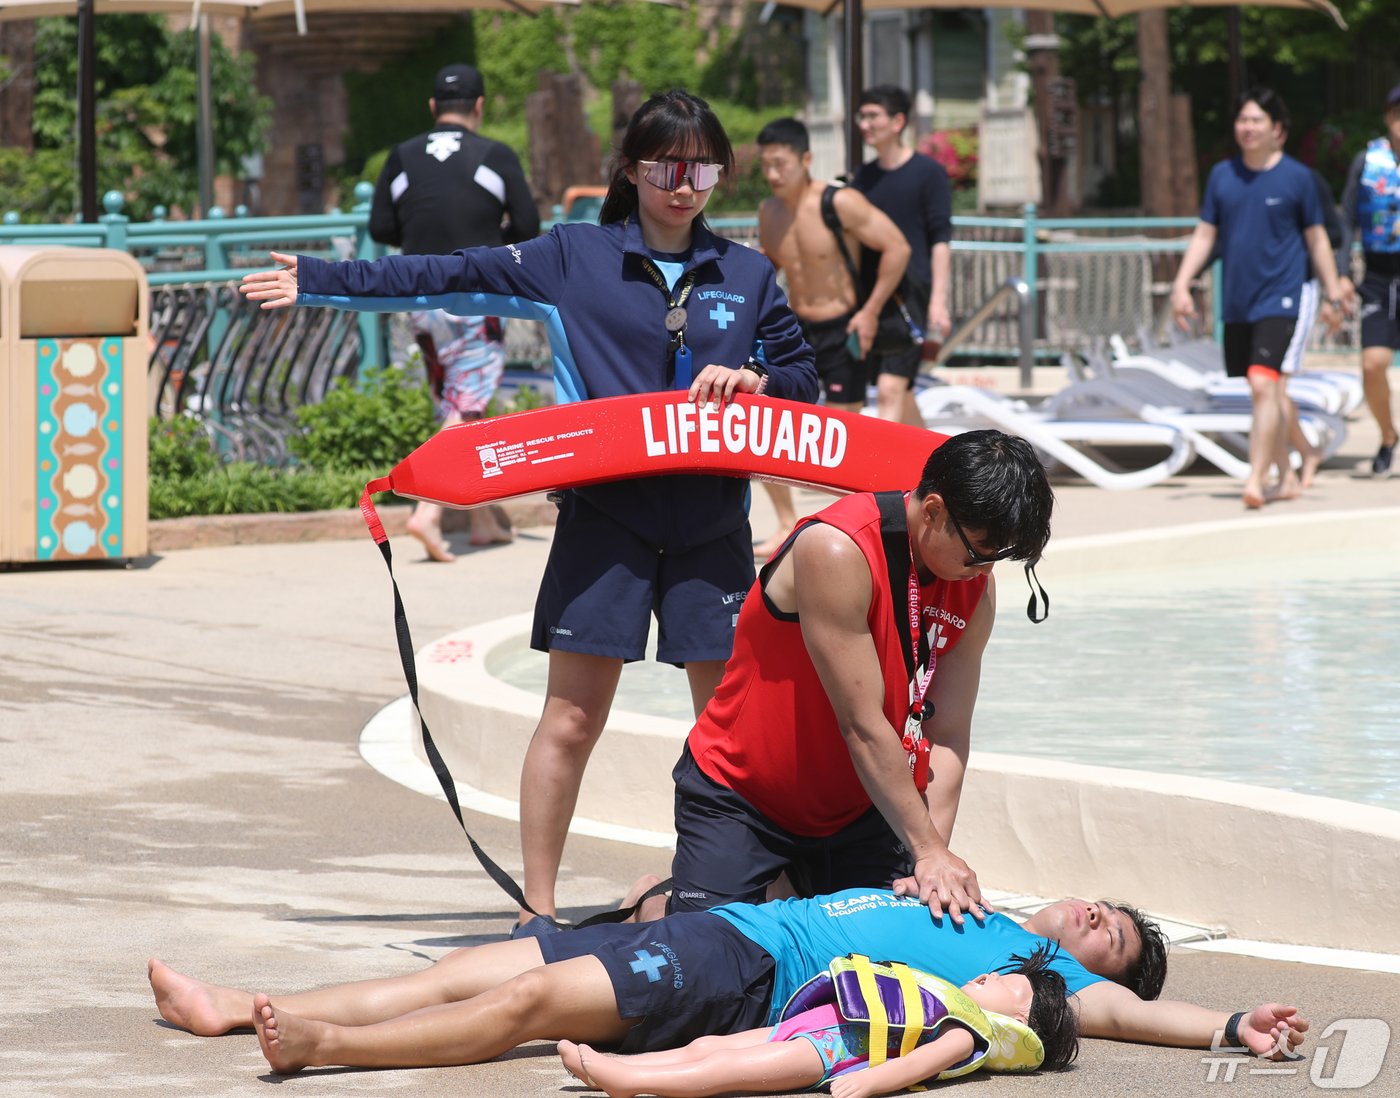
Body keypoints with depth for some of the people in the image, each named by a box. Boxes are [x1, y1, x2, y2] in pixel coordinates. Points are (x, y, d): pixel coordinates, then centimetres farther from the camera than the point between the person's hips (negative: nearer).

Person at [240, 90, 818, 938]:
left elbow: (805, 376, 13)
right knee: (572, 718, -3)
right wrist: (321, 283, -1)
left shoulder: (747, 276, 11)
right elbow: (454, 278, 3)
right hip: (605, 517, -2)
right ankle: (538, 910, 4)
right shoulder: (575, 258, 5)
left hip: (711, 525, 2)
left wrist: (754, 380, -10)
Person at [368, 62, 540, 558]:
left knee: (454, 403, 15)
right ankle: (428, 512, -20)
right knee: (466, 410, -4)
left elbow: (380, 227, 4)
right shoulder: (496, 157, -4)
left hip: (420, 297, 4)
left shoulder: (402, 157, 5)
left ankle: (482, 518, 19)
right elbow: (528, 228, -3)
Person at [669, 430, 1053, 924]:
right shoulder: (837, 550, -28)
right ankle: (656, 899, 19)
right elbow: (862, 726, -28)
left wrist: (933, 862, -22)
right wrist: (928, 850, -27)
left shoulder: (976, 586, -7)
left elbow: (947, 734, -10)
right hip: (738, 797, -6)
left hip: (855, 809, 6)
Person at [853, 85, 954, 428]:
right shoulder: (864, 176, 13)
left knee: (890, 390, -16)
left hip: (911, 294, -6)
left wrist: (938, 300, -15)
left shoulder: (928, 172, -3)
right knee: (900, 393, 11)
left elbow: (941, 239, -7)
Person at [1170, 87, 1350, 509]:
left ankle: (1256, 480, -20)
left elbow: (1317, 238, 4)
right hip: (1236, 302, 5)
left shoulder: (1297, 177, -2)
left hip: (1280, 299, -4)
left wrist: (1334, 293, 3)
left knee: (1263, 384, -18)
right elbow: (1204, 235, 11)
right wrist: (1182, 284, 2)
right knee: (1265, 390, 13)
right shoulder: (1222, 175, 7)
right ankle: (1286, 477, 26)